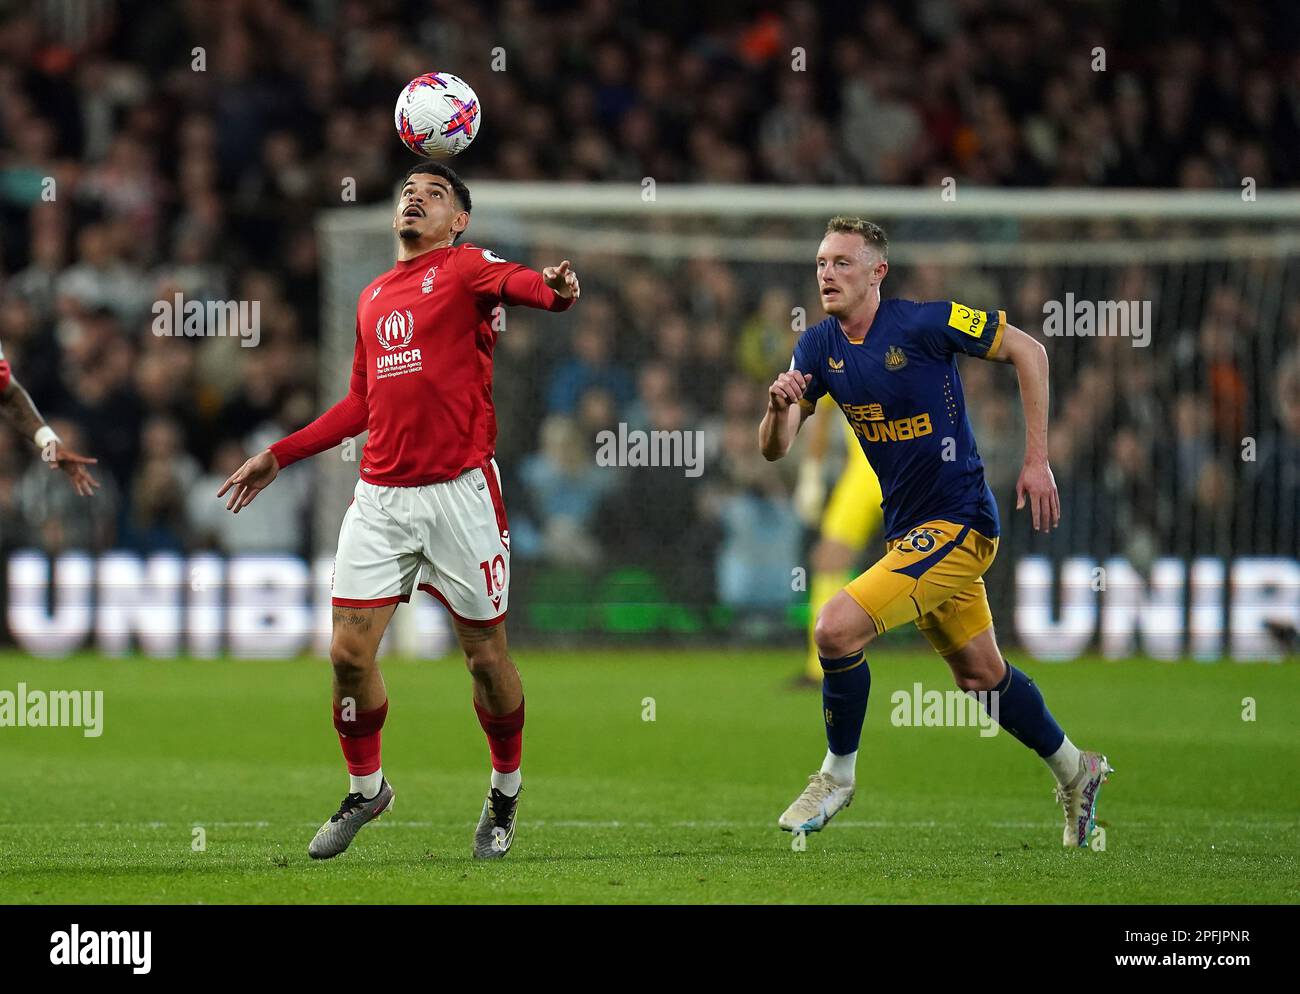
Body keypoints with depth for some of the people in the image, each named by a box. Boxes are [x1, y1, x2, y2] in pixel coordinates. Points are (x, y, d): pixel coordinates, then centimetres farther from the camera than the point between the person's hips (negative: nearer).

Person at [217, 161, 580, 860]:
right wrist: (278, 456, 26)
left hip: (459, 492, -5)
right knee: (349, 652, -2)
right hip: (380, 499, 5)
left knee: (485, 655, 2)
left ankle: (505, 794, 24)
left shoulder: (467, 267, 0)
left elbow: (519, 282, -24)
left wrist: (555, 290, -48)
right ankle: (365, 789, 19)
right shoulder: (372, 298, 18)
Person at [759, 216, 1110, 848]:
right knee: (980, 676, 19)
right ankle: (1074, 771, 40)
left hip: (959, 523, -7)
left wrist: (1037, 460, -11)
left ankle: (838, 774, -1)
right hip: (907, 529, 7)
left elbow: (1028, 352, -10)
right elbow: (774, 449, -1)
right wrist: (780, 407, -24)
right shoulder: (819, 347, 1)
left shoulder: (924, 323, -17)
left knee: (836, 629, -21)